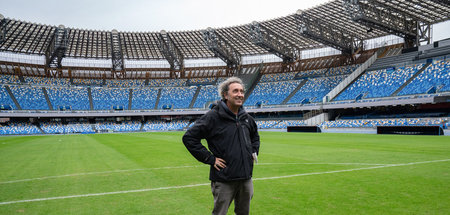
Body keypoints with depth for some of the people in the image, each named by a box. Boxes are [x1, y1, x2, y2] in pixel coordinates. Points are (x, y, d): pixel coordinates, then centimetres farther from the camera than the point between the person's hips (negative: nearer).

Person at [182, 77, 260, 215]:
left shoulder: (246, 117, 7)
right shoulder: (213, 116, -13)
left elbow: (255, 136, 29)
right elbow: (189, 137, -15)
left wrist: (254, 152, 13)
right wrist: (209, 159, -16)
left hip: (246, 178, 6)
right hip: (223, 180, -6)